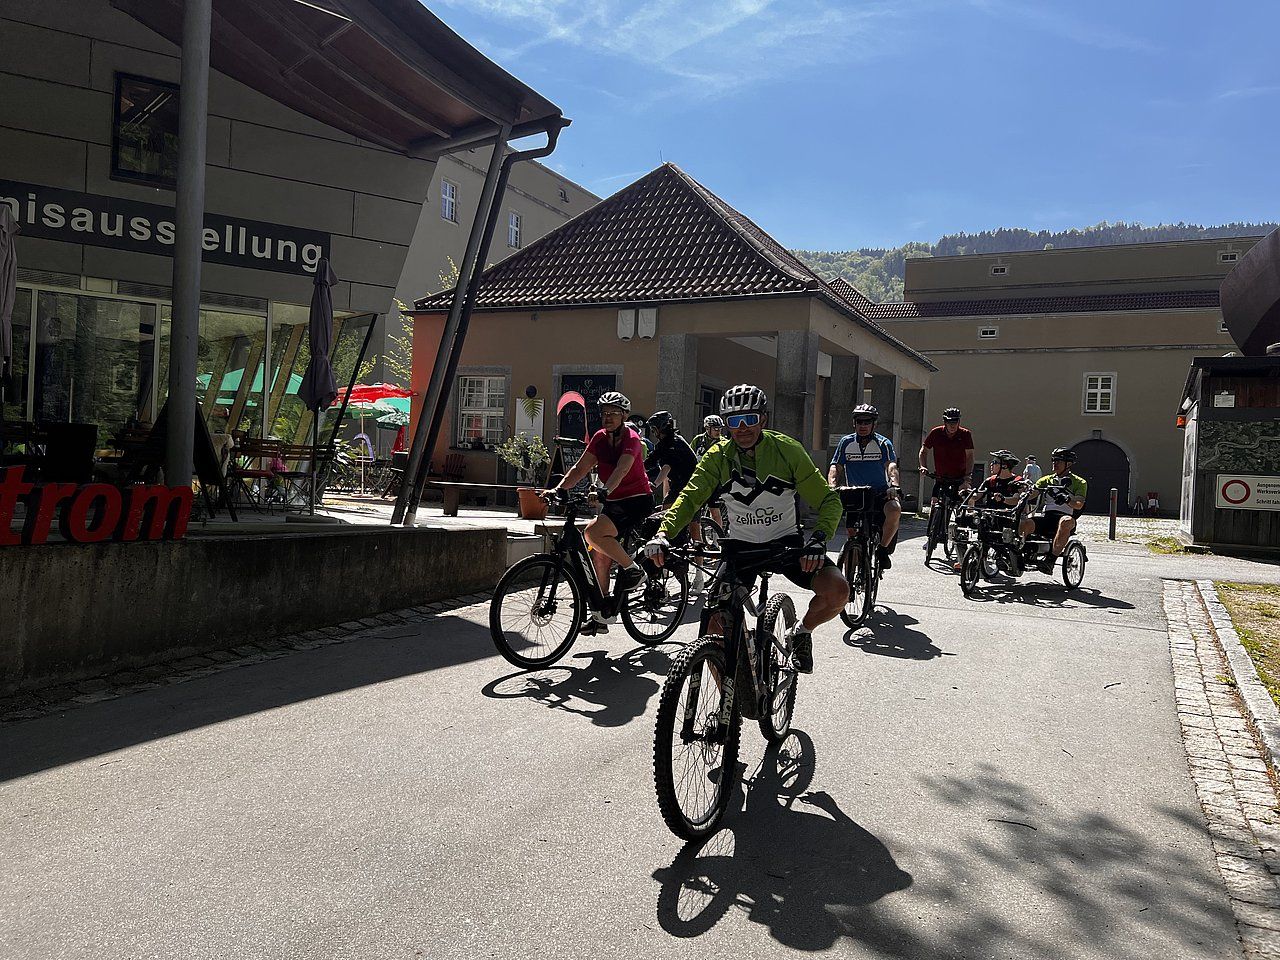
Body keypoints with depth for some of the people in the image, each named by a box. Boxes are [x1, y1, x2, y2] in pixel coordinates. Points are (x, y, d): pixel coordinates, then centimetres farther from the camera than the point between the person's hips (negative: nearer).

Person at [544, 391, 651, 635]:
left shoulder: (631, 439, -14)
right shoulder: (600, 438, 6)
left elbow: (621, 470, -31)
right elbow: (580, 468, 3)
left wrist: (604, 492, -48)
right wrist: (557, 490, -11)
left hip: (637, 501, -7)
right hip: (614, 502, 7)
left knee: (593, 531, -27)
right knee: (599, 556, 2)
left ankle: (633, 570, -9)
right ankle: (600, 617, 11)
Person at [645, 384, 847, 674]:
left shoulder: (787, 449, -12)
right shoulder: (719, 455, -7)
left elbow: (828, 500, -12)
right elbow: (690, 497, -15)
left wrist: (818, 539, -31)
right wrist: (663, 533, -34)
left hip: (785, 541, -1)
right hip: (739, 545, 1)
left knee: (837, 590, -24)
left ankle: (801, 632, 9)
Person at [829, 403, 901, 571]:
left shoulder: (883, 443, -1)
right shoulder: (846, 443, 4)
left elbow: (891, 465, -16)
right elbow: (835, 467, -2)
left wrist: (894, 484, -36)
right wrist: (832, 486, -22)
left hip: (881, 494, -2)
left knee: (894, 510, -33)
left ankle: (883, 550, -13)